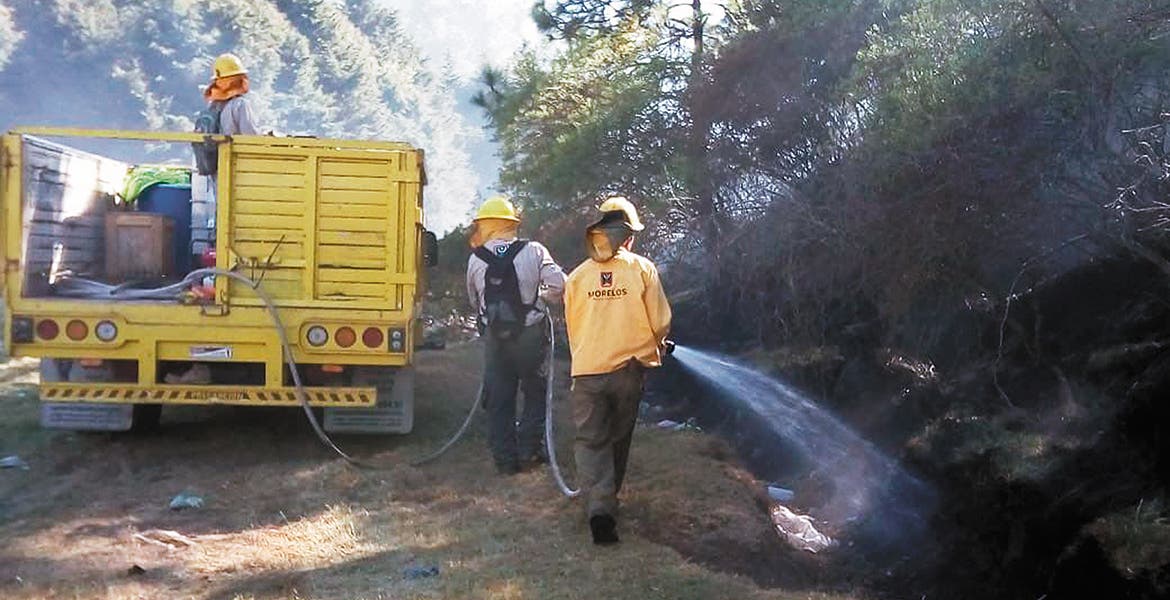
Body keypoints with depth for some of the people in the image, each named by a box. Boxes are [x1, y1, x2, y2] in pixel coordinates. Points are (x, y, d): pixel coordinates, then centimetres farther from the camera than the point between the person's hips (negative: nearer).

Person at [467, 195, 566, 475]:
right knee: (536, 392, 15)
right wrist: (541, 297, 8)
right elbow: (559, 286, -12)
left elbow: (474, 301, 10)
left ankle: (505, 458, 12)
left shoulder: (475, 259, -1)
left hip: (494, 337, 2)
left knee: (498, 399, 10)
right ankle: (529, 448, 9)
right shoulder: (534, 251, -7)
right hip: (531, 334, -2)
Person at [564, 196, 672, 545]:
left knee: (590, 441, 1)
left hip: (587, 371, 0)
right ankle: (608, 499, 31)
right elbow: (660, 322, -4)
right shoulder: (642, 269, -6)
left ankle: (599, 508, -16)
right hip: (629, 369, 0)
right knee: (618, 439, 18)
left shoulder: (577, 276, 0)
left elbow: (571, 328, 10)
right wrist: (657, 346, 18)